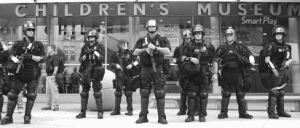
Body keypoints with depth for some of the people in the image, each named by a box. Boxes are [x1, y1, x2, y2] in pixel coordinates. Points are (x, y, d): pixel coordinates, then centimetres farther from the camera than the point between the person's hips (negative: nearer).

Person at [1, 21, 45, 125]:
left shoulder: (38, 45, 4)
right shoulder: (18, 44, 3)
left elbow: (42, 58, -3)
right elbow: (12, 55, -7)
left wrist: (31, 56, -18)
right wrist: (17, 60, -28)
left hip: (32, 75, 0)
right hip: (20, 74, 0)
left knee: (31, 95, -2)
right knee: (12, 94, 0)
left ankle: (27, 116, 11)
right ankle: (8, 117, 10)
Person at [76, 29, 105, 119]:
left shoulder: (100, 47, 1)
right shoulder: (85, 47, 9)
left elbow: (102, 59, -9)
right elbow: (80, 60, 6)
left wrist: (95, 52, -18)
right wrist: (85, 55, -12)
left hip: (96, 72, -3)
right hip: (86, 72, 4)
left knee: (97, 92, -5)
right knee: (84, 92, 6)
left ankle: (100, 112, 3)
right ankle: (83, 112, 15)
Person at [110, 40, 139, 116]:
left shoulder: (130, 53, 4)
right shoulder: (116, 54, 7)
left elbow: (136, 62, 4)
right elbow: (111, 64, 10)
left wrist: (132, 65, -13)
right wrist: (116, 65, -9)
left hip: (128, 76, -1)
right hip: (119, 76, 1)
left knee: (128, 93, 2)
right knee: (118, 93, 4)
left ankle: (130, 110, 10)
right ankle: (116, 110, 14)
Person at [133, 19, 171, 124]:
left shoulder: (162, 40, 4)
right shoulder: (142, 40, 9)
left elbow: (168, 51, -13)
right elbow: (134, 52, -1)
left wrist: (156, 48, -23)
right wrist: (145, 49, -16)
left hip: (158, 69, -2)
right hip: (145, 69, 2)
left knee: (160, 93, -2)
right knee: (144, 93, 6)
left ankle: (161, 117, 5)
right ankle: (143, 116, 15)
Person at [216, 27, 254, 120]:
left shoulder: (240, 47, 7)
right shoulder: (222, 48, 11)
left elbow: (249, 54, -3)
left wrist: (251, 60, -23)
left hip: (238, 71, 0)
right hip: (226, 72, 1)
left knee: (241, 93, 4)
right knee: (225, 94, 3)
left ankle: (243, 113, 13)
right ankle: (223, 112, 10)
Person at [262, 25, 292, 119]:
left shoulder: (286, 46, 14)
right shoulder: (271, 45, -8)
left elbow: (290, 59, 20)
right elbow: (267, 59, -14)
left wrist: (288, 62, -3)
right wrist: (273, 69, -21)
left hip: (283, 71, 7)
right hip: (274, 71, -7)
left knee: (281, 91, 13)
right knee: (274, 91, -13)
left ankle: (281, 111, 22)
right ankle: (271, 112, -12)